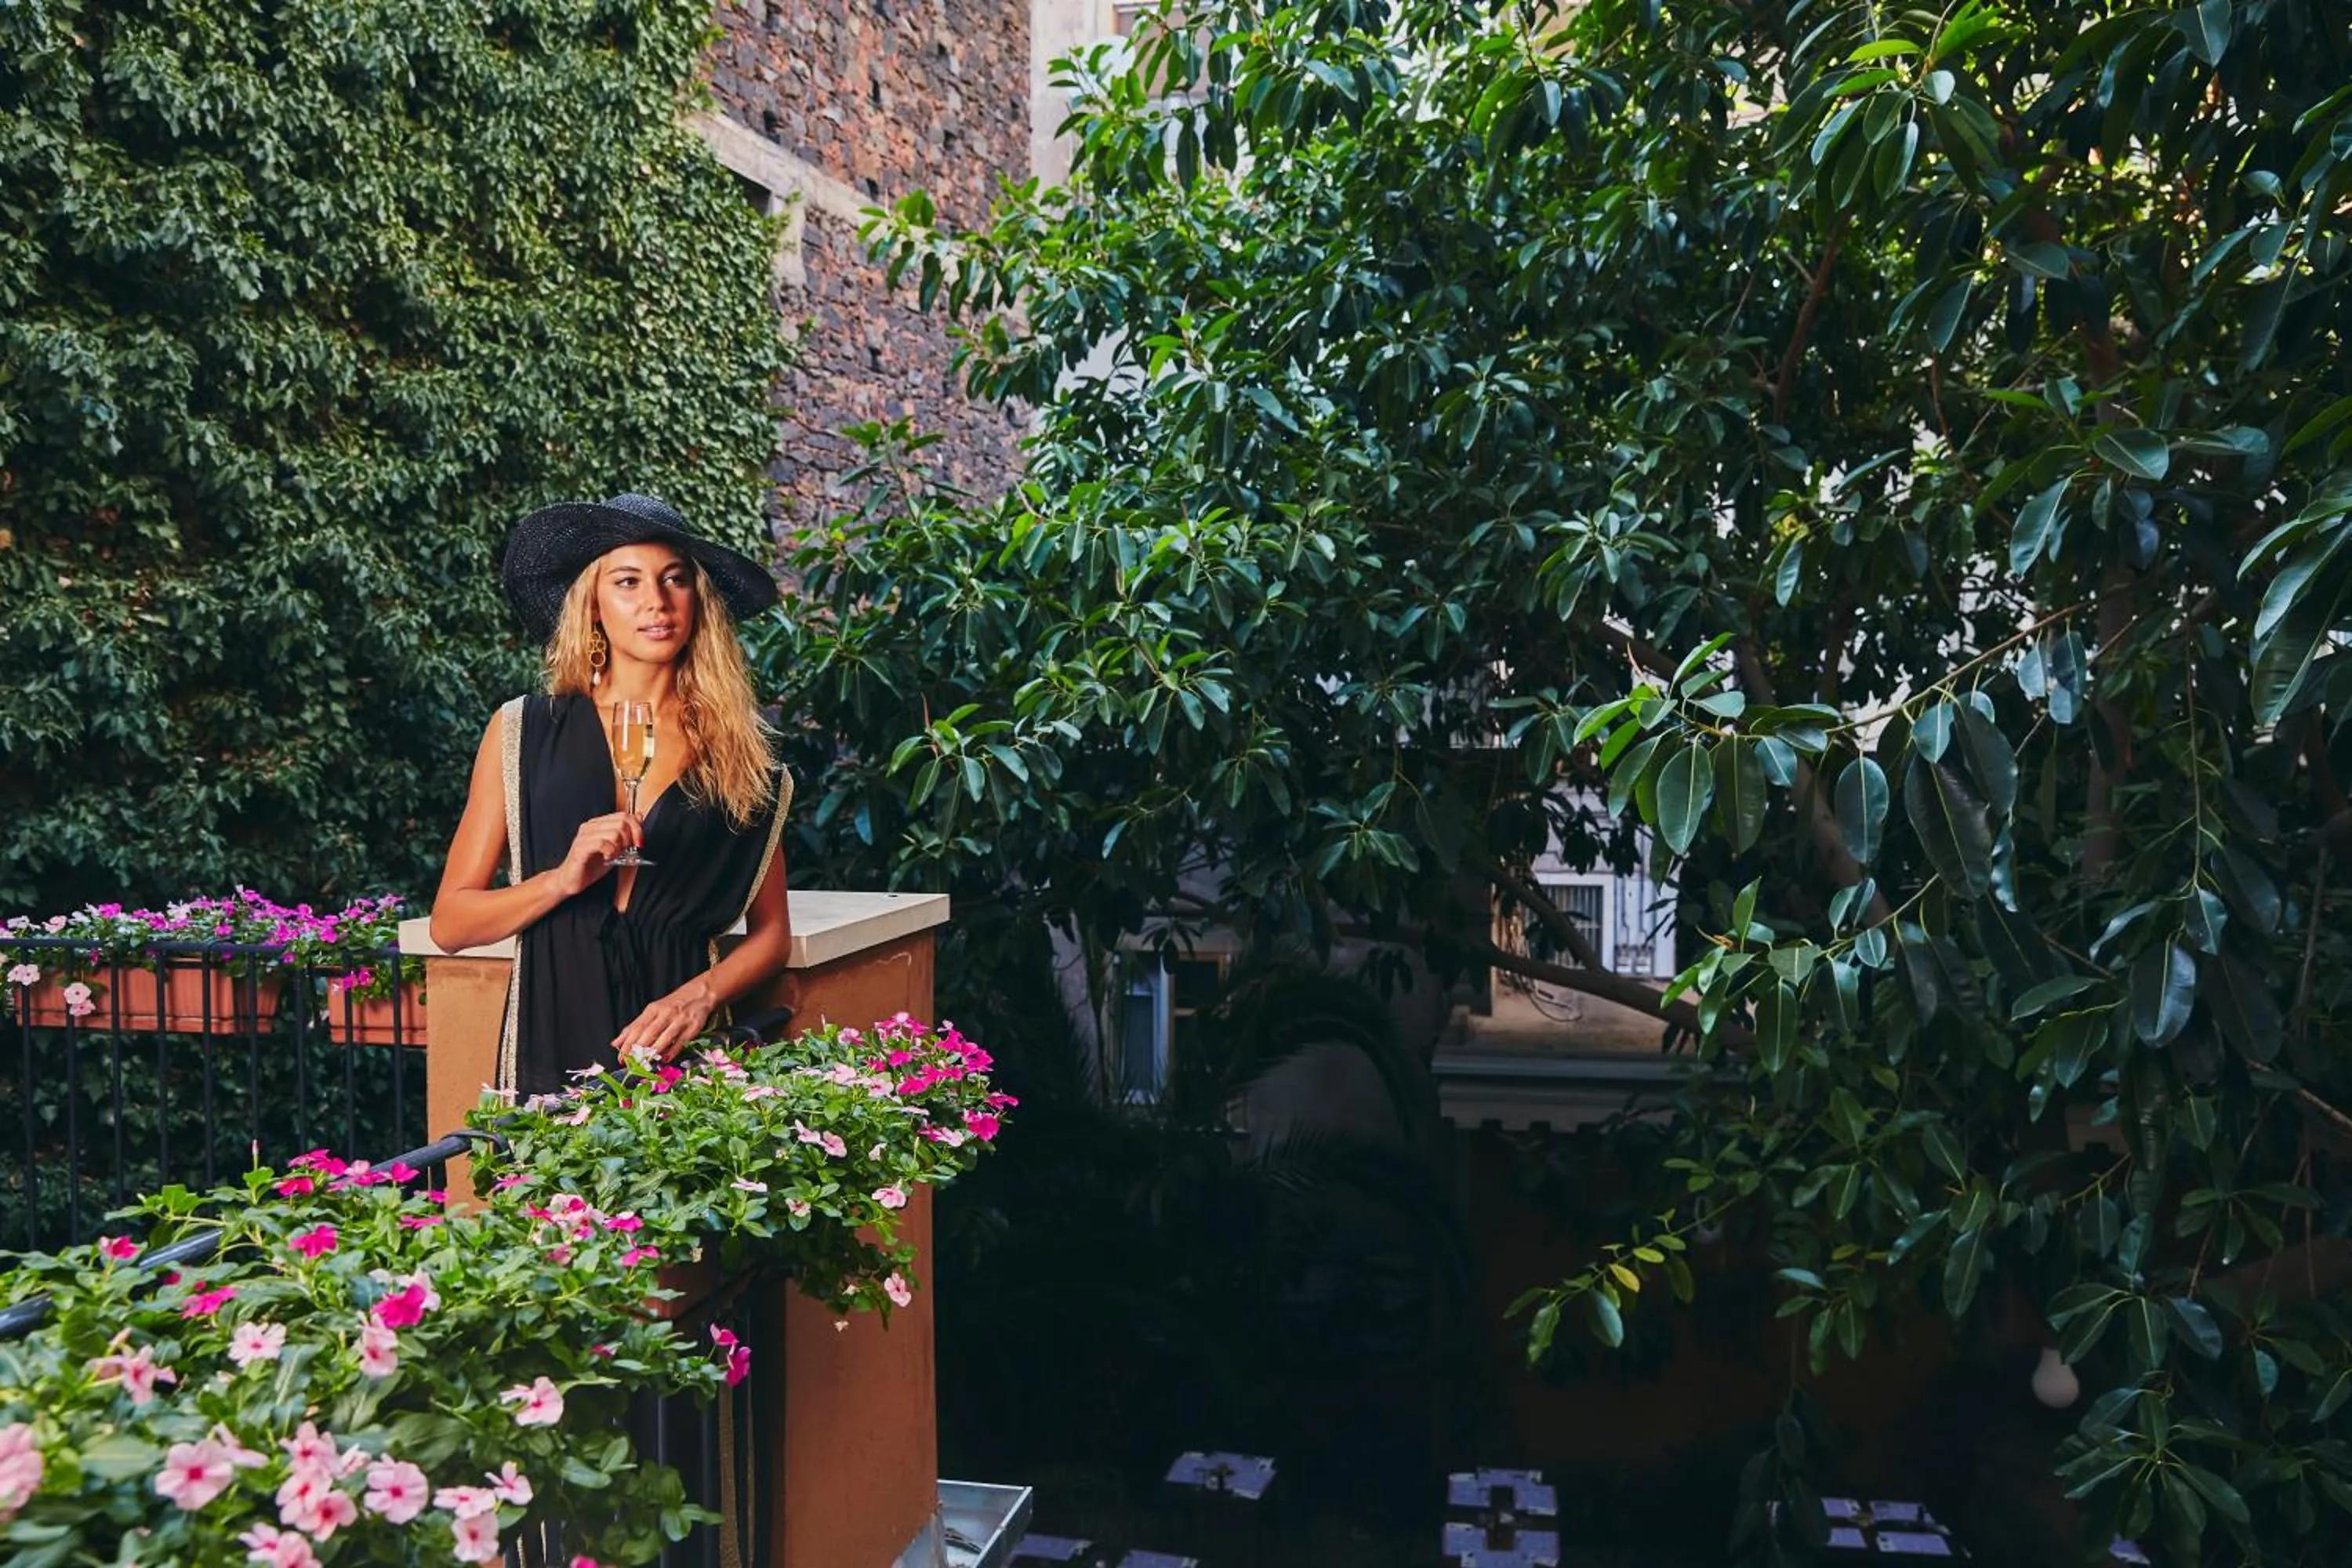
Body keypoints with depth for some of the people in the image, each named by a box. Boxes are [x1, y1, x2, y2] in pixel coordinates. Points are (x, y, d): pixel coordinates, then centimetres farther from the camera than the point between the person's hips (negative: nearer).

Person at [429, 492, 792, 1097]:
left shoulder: (738, 749, 3)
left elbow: (770, 931, 8)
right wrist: (562, 880, -14)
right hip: (552, 1045, 0)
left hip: (679, 1049, 0)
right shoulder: (522, 731, 3)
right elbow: (449, 923, 3)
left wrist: (701, 994, -10)